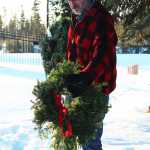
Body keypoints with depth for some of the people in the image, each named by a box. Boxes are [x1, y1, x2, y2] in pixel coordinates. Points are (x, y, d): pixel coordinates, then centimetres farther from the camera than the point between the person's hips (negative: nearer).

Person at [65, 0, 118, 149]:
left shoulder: (102, 19, -17)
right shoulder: (76, 21, 11)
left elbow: (103, 56, -29)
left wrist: (85, 78, -43)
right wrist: (67, 77, 11)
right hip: (79, 86, 8)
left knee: (90, 137, -5)